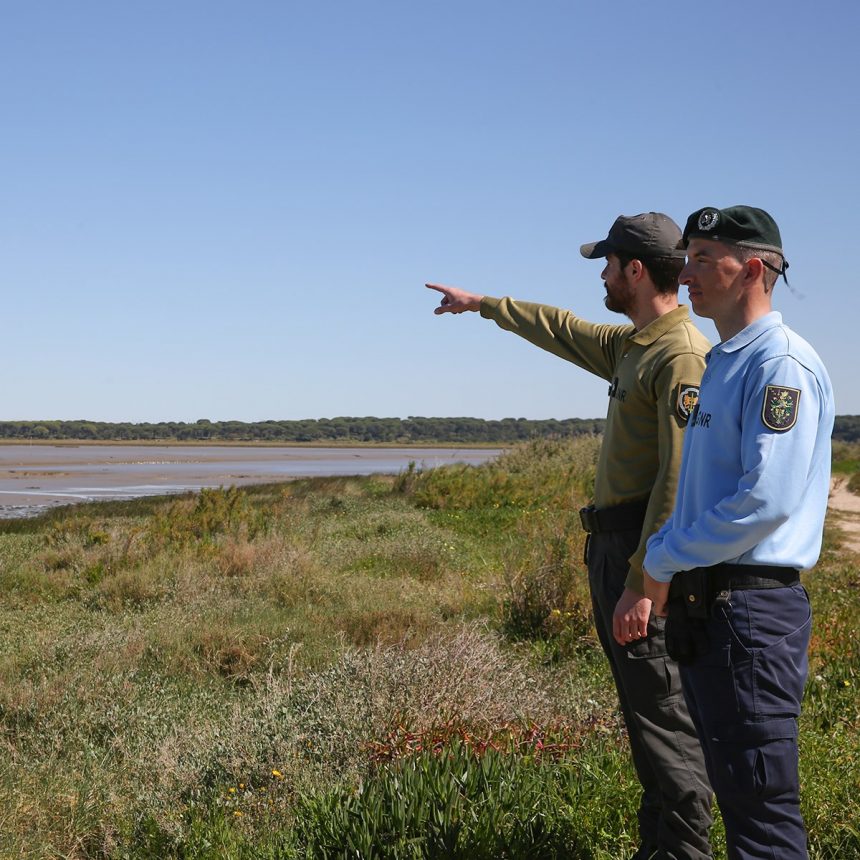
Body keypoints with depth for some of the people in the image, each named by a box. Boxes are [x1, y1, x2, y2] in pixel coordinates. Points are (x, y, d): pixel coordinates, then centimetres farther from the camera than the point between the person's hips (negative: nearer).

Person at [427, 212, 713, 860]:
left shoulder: (683, 355, -15)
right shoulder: (630, 345, 16)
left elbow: (680, 479, -22)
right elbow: (562, 330, 35)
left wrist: (641, 582, -24)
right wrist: (482, 305, 44)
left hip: (648, 553, -10)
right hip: (614, 544, 10)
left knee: (664, 711, -8)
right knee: (643, 706, 14)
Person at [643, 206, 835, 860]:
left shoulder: (781, 363, -14)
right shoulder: (722, 364, 18)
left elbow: (766, 499, -23)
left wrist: (664, 561, -13)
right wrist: (661, 552, 10)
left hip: (750, 608, -10)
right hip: (704, 604, 10)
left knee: (761, 805, -5)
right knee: (730, 786, 18)